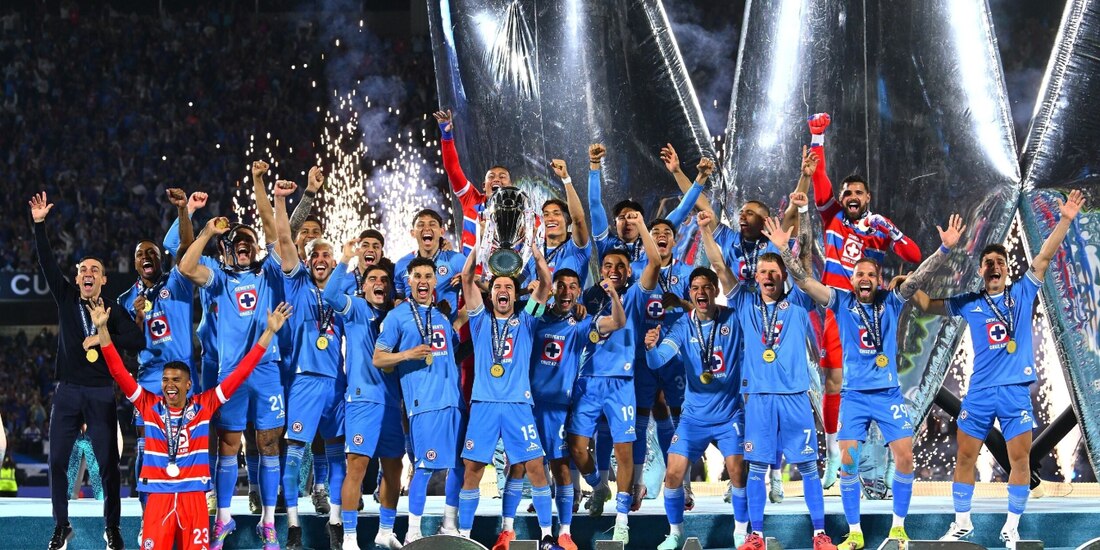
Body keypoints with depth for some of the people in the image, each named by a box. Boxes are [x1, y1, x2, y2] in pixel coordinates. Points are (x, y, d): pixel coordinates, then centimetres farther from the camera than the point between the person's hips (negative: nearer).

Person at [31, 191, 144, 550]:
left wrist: (104, 339, -16)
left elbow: (138, 341, -9)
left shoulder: (113, 312, 3)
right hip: (67, 392, 2)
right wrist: (39, 225, -9)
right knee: (57, 461, 1)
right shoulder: (66, 299, 7)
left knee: (108, 463, -1)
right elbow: (47, 263, -1)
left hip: (101, 394, -2)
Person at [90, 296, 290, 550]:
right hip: (158, 498, 0)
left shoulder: (204, 405, 4)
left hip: (193, 498, 0)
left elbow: (240, 373, 4)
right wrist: (103, 329, -8)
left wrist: (269, 332, 1)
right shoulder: (149, 405, 4)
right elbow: (118, 371, 1)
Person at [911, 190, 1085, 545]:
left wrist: (1065, 220, -14)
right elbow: (928, 305, 11)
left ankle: (1011, 529, 10)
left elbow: (1045, 256, -4)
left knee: (1020, 459, 0)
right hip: (980, 392, 1)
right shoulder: (969, 303, 7)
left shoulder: (1022, 293, 4)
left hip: (1016, 391, -1)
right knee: (964, 457, 5)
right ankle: (962, 524, 19)